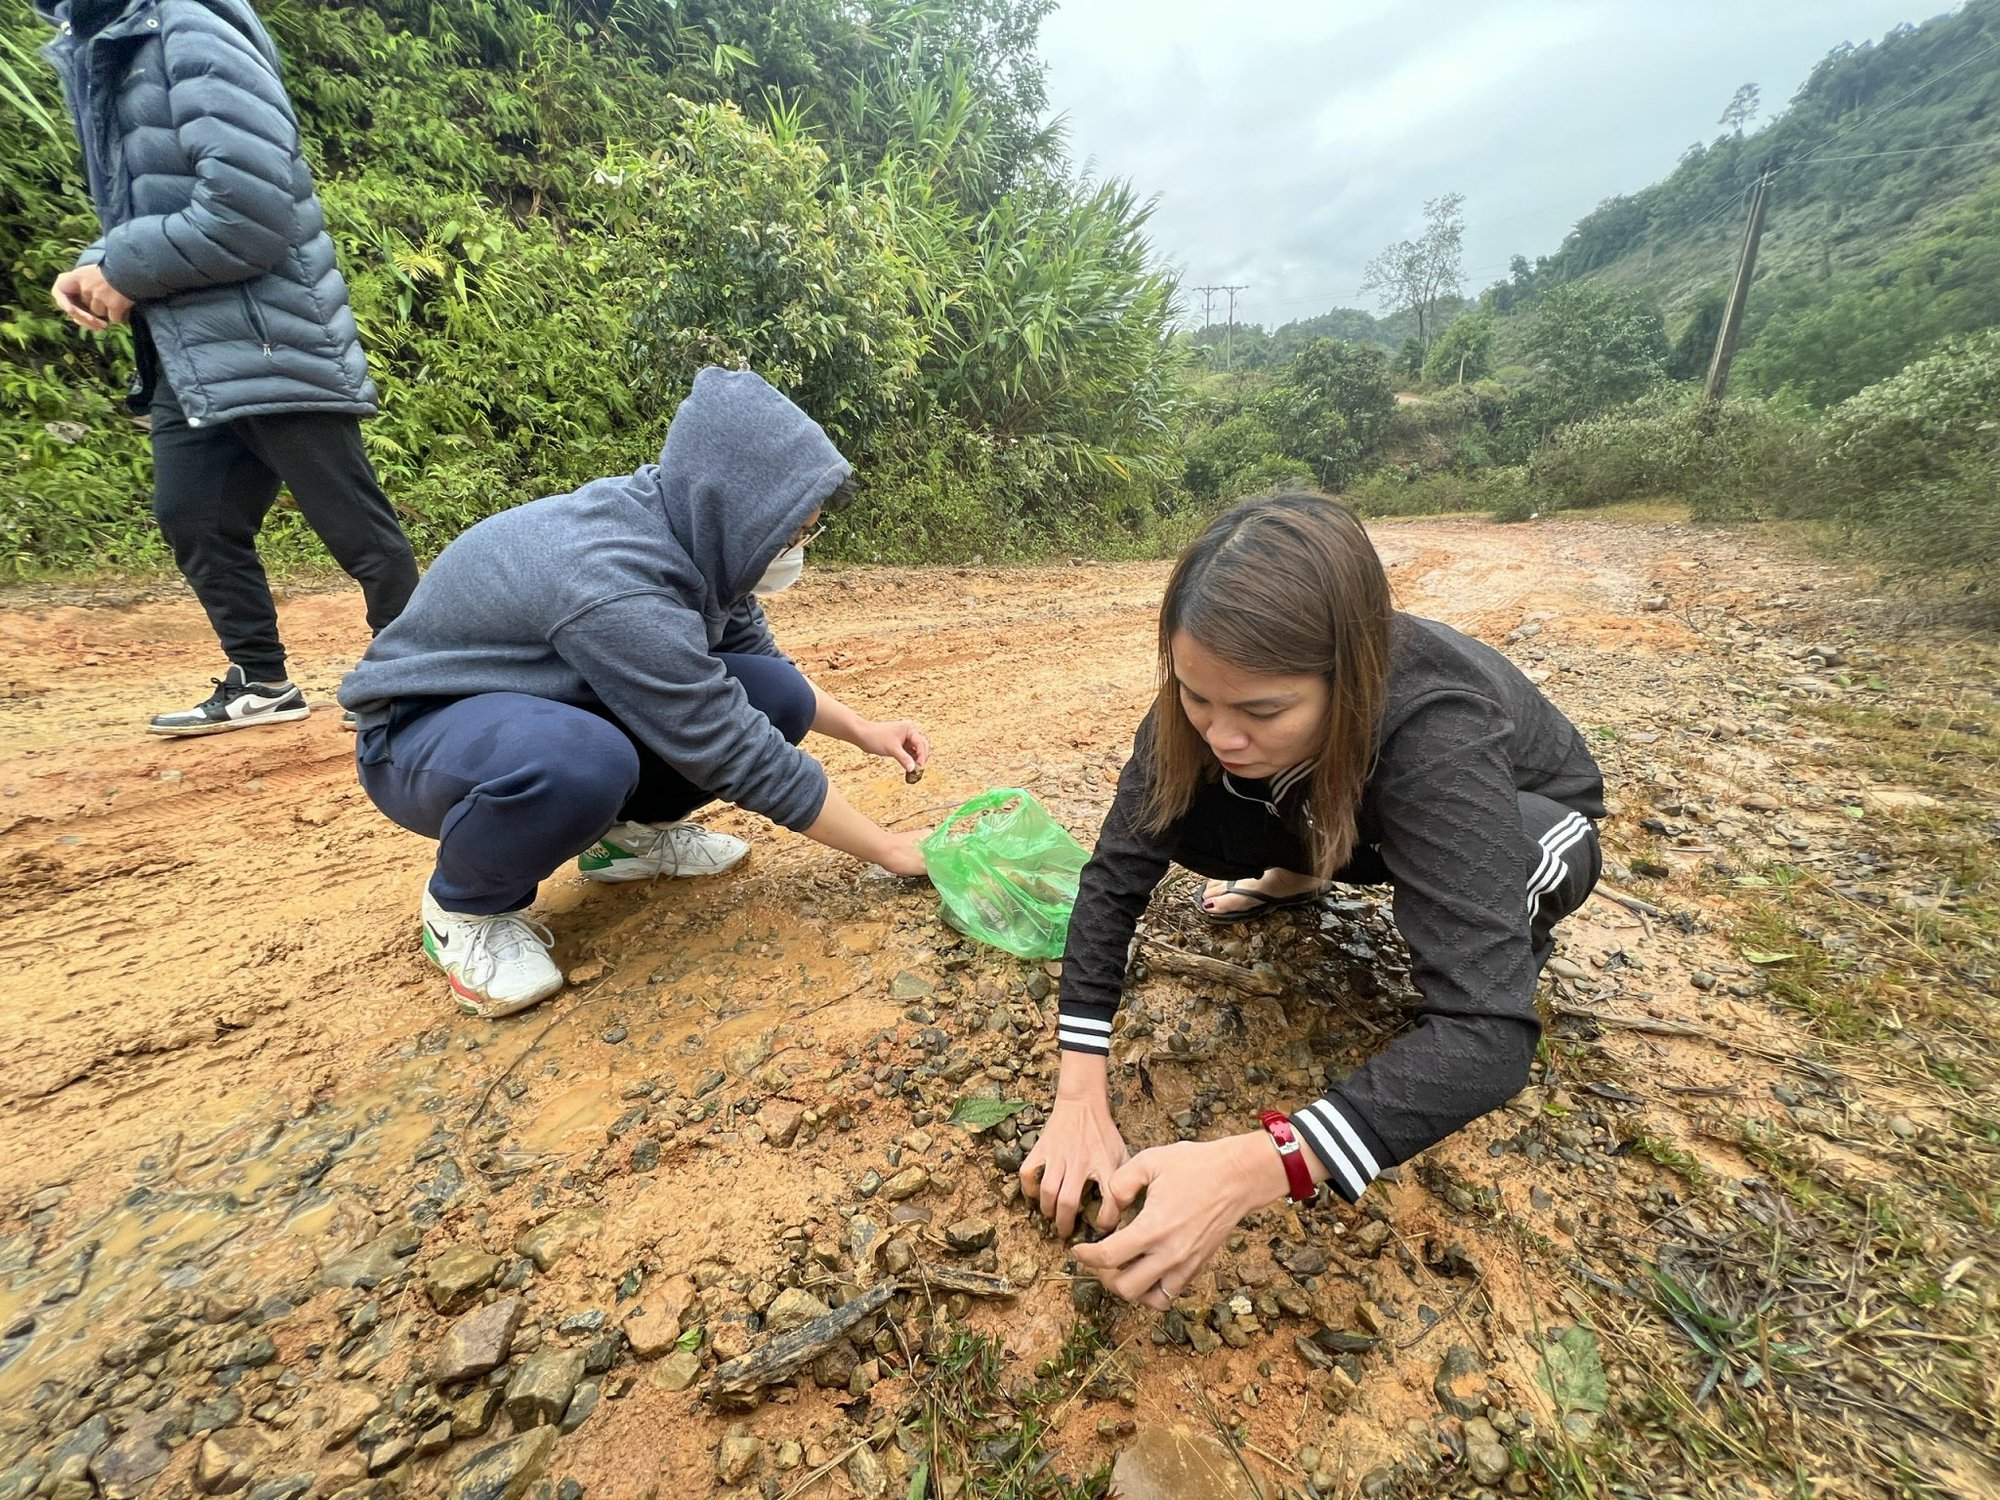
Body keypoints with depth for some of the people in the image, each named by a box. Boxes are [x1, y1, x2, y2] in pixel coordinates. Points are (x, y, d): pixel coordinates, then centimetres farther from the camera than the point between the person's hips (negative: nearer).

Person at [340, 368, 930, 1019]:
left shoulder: (692, 531, -11)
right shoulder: (615, 585, -35)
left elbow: (755, 657, 5)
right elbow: (740, 757, -32)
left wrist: (861, 729, -3)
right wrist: (891, 849, -23)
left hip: (563, 703, 7)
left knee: (779, 696, -13)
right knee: (582, 762, -41)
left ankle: (630, 830, 9)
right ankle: (467, 907, -9)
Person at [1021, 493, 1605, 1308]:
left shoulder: (1435, 732, -42)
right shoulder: (1216, 692, -29)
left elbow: (1486, 1031, -46)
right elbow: (1118, 871, -27)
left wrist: (1251, 1167, -56)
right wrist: (1079, 1097, -33)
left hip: (1524, 818, -4)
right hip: (1354, 814, 4)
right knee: (1184, 822, -21)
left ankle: (1511, 938, -1)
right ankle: (1301, 876, 13)